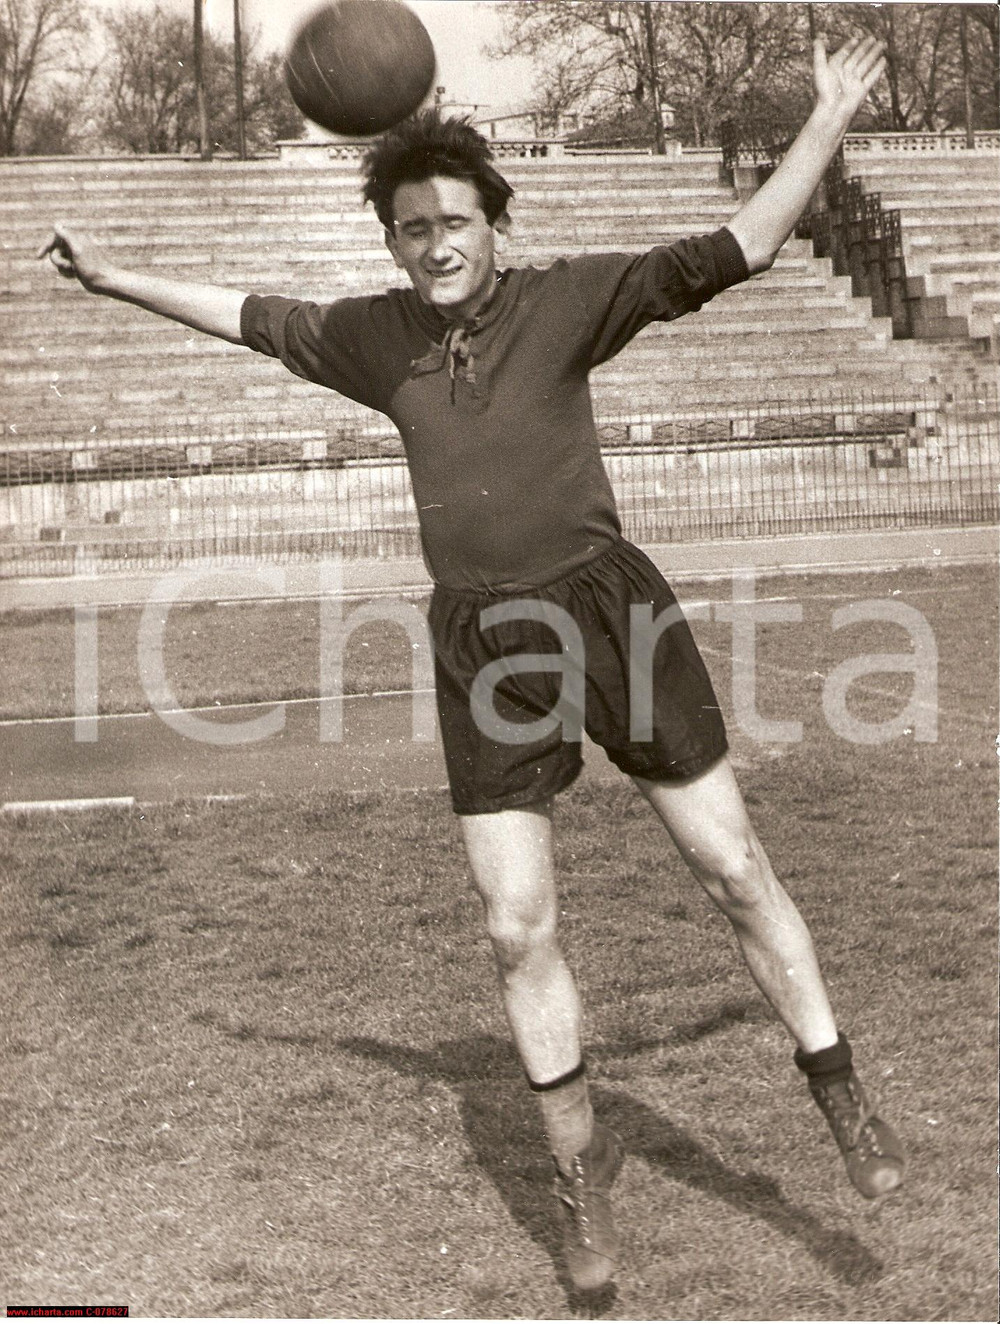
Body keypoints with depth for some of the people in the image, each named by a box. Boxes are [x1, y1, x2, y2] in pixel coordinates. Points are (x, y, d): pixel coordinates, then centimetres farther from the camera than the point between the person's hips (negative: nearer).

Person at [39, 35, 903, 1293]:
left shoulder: (566, 299, -2)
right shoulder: (376, 336, 9)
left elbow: (734, 250, -5)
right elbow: (249, 316, 24)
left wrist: (828, 121, -9)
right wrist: (113, 277, 30)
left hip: (606, 605, -2)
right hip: (484, 649, 3)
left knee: (734, 869, 3)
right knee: (518, 930, 2)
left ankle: (838, 1092, 24)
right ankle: (580, 1160, 23)